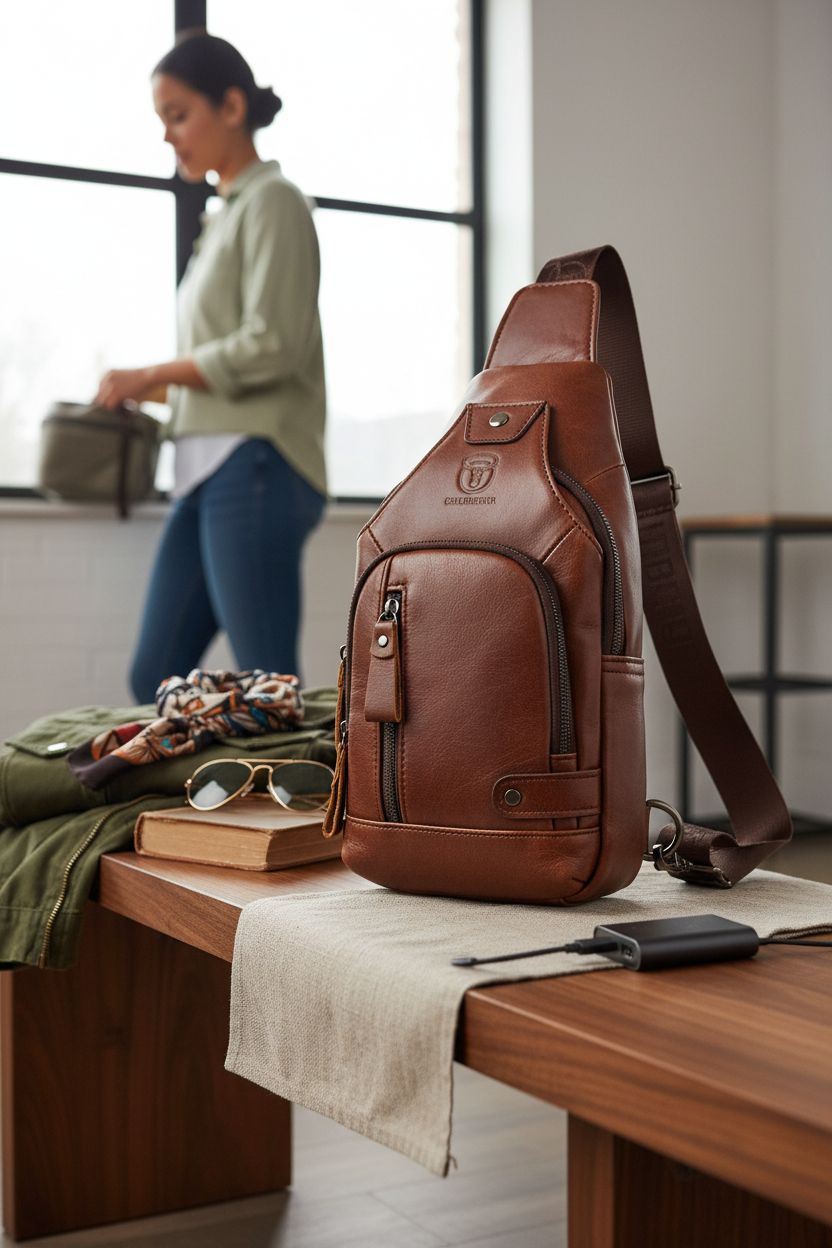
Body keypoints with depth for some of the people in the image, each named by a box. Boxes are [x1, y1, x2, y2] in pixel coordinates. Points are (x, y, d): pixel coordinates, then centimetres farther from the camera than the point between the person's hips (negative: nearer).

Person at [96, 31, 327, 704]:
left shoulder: (272, 202, -3)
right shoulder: (228, 215, 20)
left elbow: (271, 347, -14)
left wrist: (152, 376, -8)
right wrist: (153, 395, 6)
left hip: (256, 470, -9)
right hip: (210, 473, 9)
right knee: (155, 677, 8)